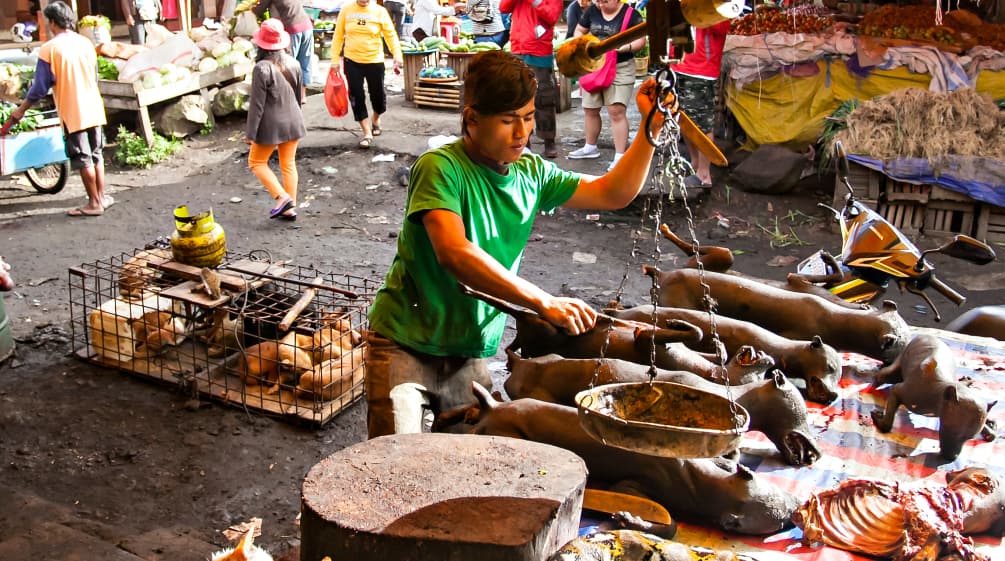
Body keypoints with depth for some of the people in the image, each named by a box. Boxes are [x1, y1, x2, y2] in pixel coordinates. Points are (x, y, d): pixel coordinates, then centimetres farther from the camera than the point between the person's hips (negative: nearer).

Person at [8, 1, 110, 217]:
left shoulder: (49, 49, -12)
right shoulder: (86, 43, 4)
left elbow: (40, 87, -10)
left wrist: (21, 109, 2)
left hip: (72, 113, -5)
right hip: (93, 109, 5)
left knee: (83, 159, 3)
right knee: (96, 154, 16)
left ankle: (94, 203, 7)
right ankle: (101, 196, 22)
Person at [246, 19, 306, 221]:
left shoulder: (262, 68, -19)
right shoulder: (293, 63, -1)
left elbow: (257, 103, -17)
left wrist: (250, 132, -9)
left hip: (271, 124, -6)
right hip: (292, 121, 6)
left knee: (256, 161, 12)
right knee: (289, 164, 14)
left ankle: (282, 197, 0)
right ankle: (290, 208, 17)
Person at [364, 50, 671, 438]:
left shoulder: (532, 173, 3)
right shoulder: (440, 168, -18)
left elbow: (613, 193, 10)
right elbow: (454, 253, -33)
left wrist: (650, 128, -2)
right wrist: (544, 302, -39)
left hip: (471, 355, 6)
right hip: (404, 347, -5)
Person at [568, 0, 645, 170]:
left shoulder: (631, 14, -9)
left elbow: (641, 40, -7)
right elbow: (578, 31, 11)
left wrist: (623, 47, -25)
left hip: (621, 68, -5)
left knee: (617, 111, -12)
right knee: (590, 110, 14)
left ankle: (620, 156, -8)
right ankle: (591, 147, 33)